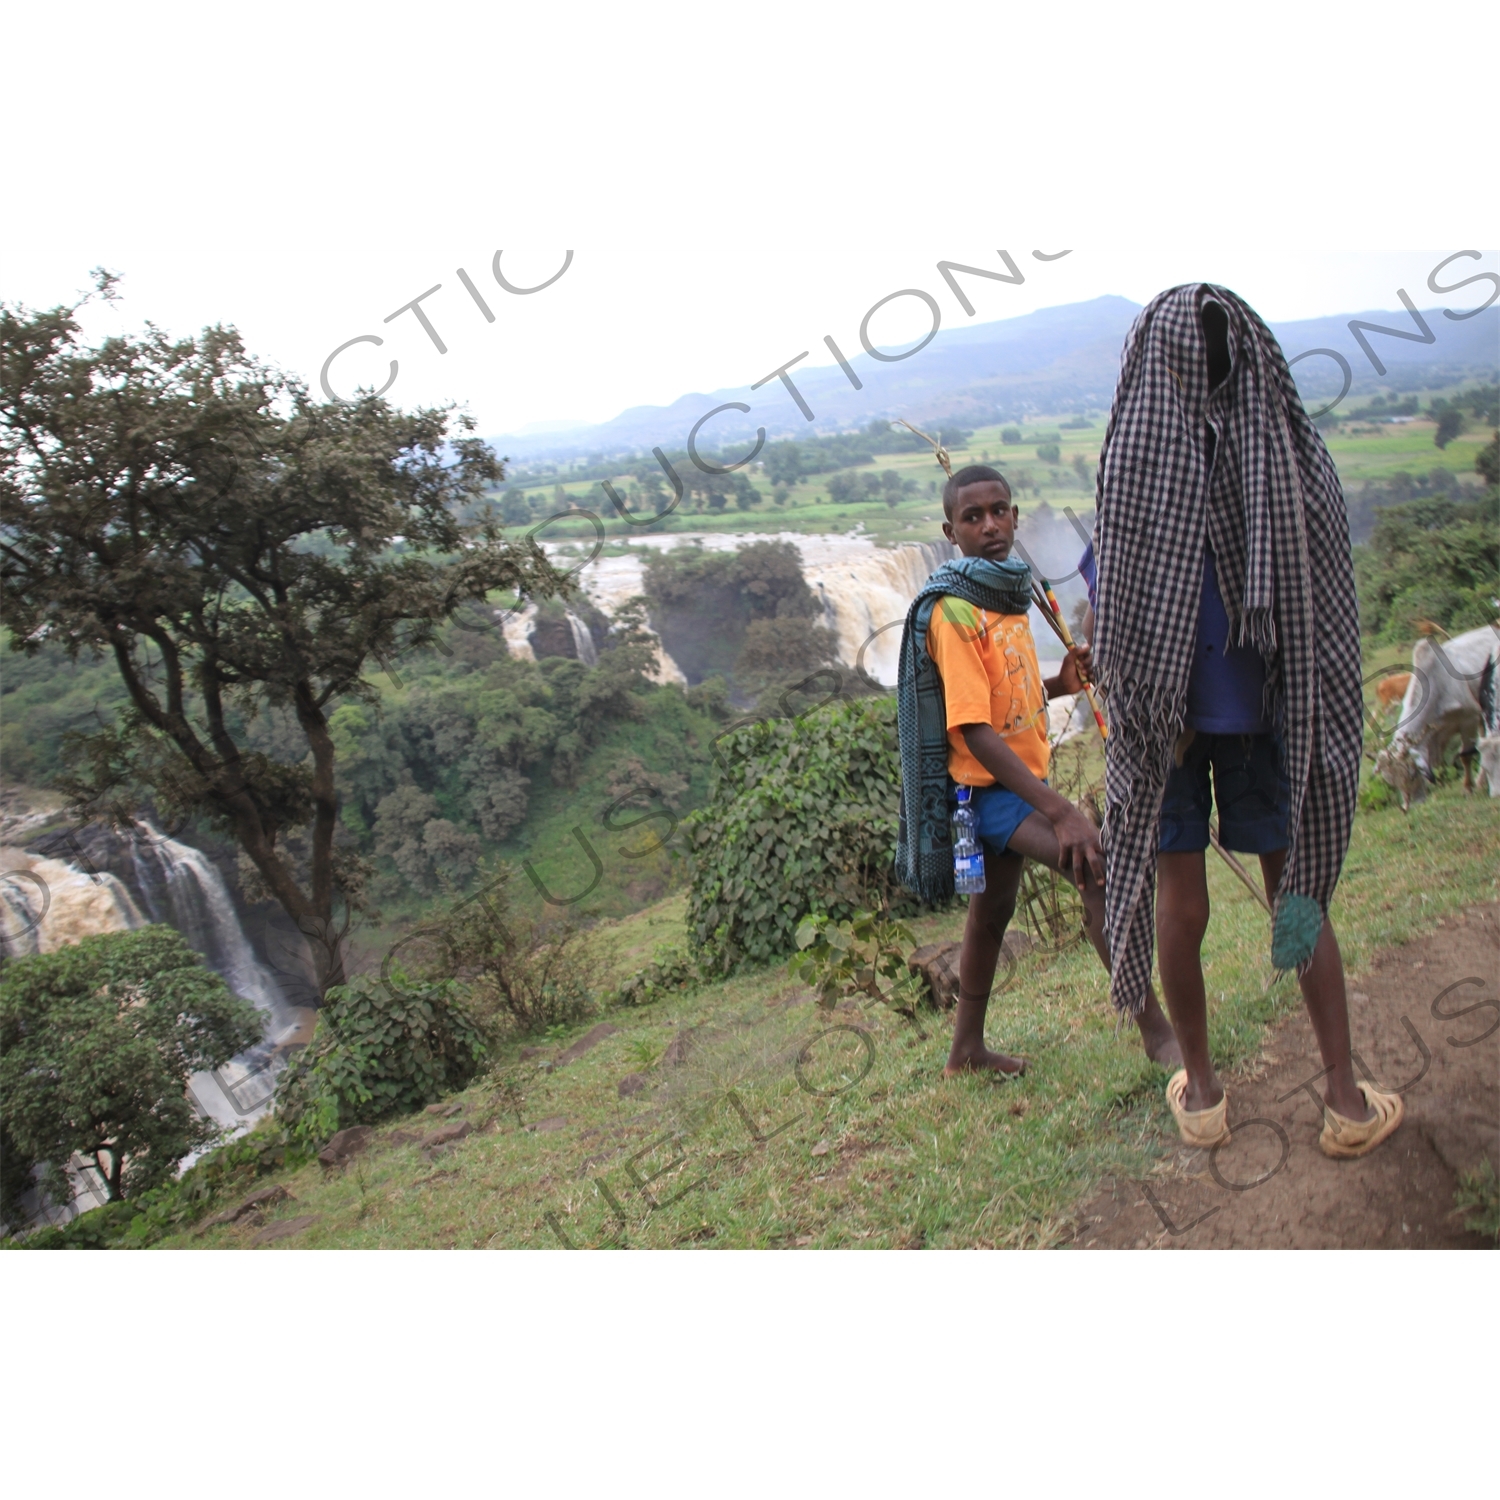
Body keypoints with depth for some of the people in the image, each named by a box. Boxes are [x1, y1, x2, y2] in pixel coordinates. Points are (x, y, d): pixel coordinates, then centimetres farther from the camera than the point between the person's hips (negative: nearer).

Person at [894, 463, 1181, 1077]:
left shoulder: (1007, 590, 8)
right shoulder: (953, 611, -20)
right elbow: (973, 731, -27)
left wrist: (1058, 684, -2)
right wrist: (1061, 811, -33)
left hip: (1018, 778, 10)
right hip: (987, 786, -10)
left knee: (993, 909, 18)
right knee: (1100, 869, -23)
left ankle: (967, 1050, 34)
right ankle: (1157, 1032, -15)